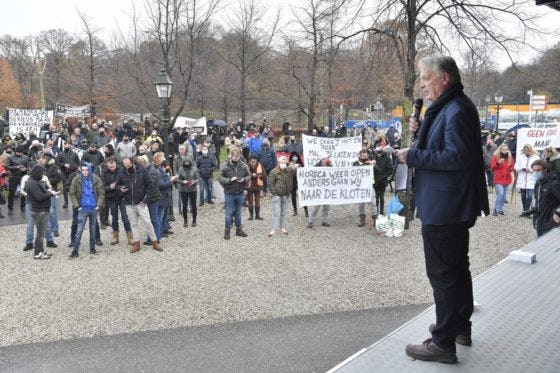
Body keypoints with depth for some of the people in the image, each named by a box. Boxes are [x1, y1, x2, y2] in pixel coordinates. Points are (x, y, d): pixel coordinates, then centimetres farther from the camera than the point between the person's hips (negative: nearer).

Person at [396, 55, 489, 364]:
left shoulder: (456, 111, -19)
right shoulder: (448, 108, 13)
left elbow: (457, 156, -26)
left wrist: (413, 156, -21)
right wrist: (421, 131, 3)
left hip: (443, 208, -11)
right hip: (454, 207, 11)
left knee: (443, 273, -2)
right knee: (457, 267, 20)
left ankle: (444, 343, 8)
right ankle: (460, 326, 36)